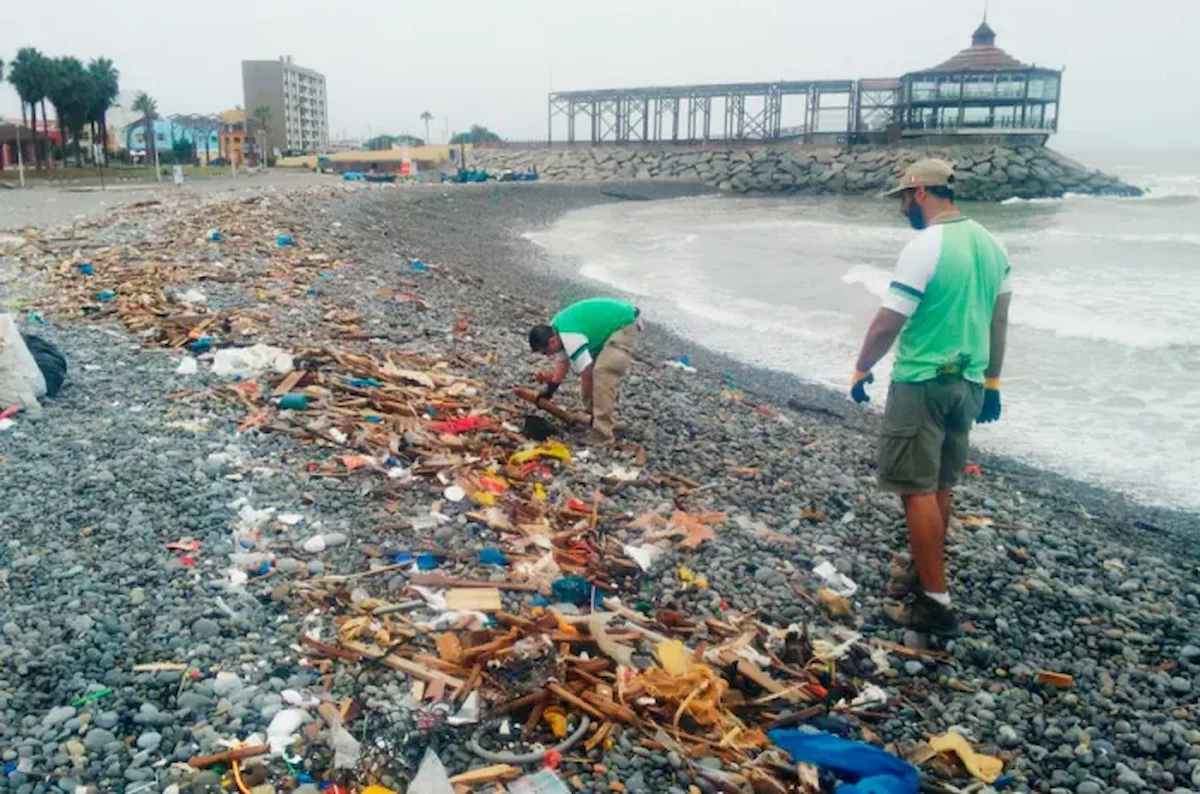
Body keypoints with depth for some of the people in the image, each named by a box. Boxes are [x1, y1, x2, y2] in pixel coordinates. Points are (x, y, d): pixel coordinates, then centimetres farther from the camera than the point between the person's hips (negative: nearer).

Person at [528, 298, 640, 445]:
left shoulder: (571, 338, -30)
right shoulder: (555, 330, -1)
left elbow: (587, 375, -23)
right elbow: (563, 362, 11)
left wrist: (590, 404, -11)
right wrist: (551, 386, 4)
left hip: (625, 325, -10)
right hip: (613, 323, 10)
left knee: (603, 373, -21)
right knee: (595, 370, 10)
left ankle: (602, 433, -20)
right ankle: (607, 420, 22)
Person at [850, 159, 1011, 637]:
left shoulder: (924, 248, -18)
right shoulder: (989, 244, 8)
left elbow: (887, 324, -17)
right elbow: (999, 320, 14)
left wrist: (861, 370, -1)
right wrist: (992, 381, 22)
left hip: (923, 385, -8)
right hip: (967, 383, 8)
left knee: (918, 490, -1)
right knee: (940, 485, 18)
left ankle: (936, 603, 2)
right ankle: (924, 574, 32)